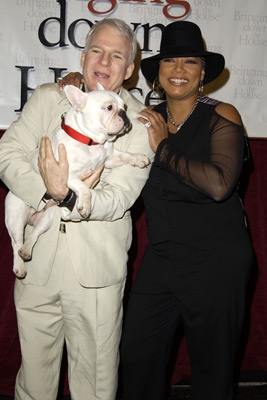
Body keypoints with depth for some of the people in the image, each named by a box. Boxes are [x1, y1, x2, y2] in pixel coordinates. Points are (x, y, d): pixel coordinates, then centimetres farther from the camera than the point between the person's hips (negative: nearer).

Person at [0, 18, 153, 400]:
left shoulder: (140, 123, -3)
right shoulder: (47, 98, 6)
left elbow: (118, 199, -12)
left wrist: (67, 196, -30)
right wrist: (49, 190, -19)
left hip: (96, 271, -2)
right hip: (37, 262, 2)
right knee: (34, 368, 16)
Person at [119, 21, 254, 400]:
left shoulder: (222, 116, -10)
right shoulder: (148, 120, 6)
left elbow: (219, 184, -25)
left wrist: (163, 148, -15)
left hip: (216, 262, -4)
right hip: (160, 258, 5)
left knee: (212, 366, 11)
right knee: (137, 354, 8)